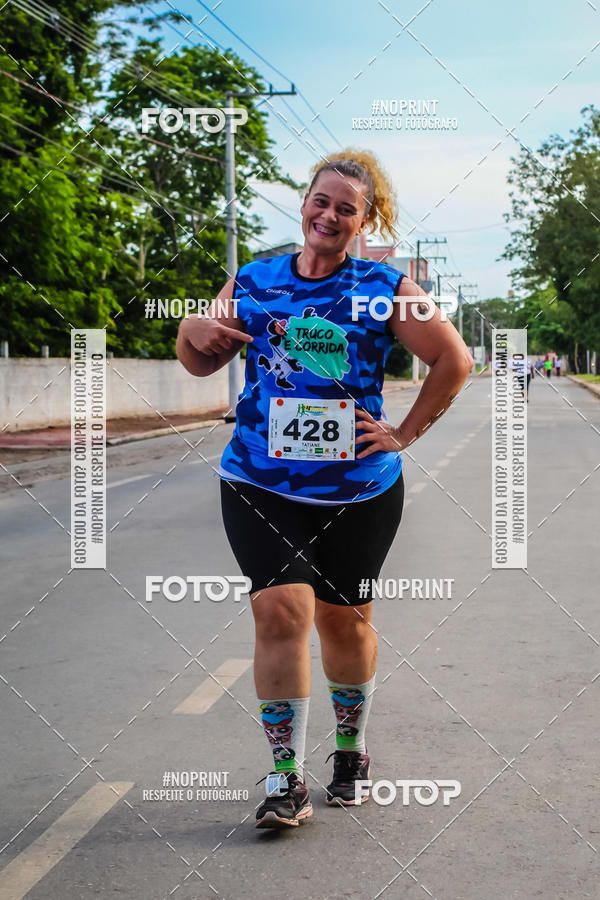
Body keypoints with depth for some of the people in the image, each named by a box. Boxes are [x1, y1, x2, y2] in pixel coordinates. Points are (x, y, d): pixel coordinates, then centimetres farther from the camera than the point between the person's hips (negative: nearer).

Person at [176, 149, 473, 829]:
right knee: (280, 610, -14)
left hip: (359, 490, 0)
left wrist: (406, 433, -2)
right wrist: (193, 333, -7)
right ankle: (286, 780, -5)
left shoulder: (384, 289, 0)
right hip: (260, 484, 1)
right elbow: (202, 362, 16)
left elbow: (454, 360, 3)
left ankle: (351, 750, 36)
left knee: (344, 619, 12)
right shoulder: (252, 281, 6)